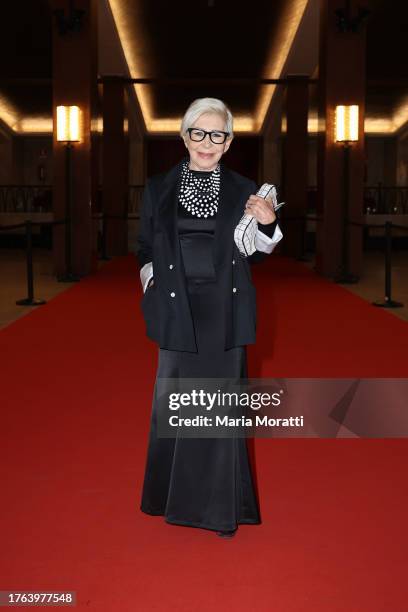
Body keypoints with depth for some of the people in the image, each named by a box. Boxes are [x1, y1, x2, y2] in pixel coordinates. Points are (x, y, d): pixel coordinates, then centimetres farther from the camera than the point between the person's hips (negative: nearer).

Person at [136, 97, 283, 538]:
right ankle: (176, 495, 27)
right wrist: (152, 280, -5)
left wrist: (267, 225, -9)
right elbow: (145, 248, 11)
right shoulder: (158, 188, 4)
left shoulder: (242, 190, 4)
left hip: (225, 314, 0)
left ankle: (220, 506, 17)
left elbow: (254, 254, 9)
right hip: (178, 312, 0)